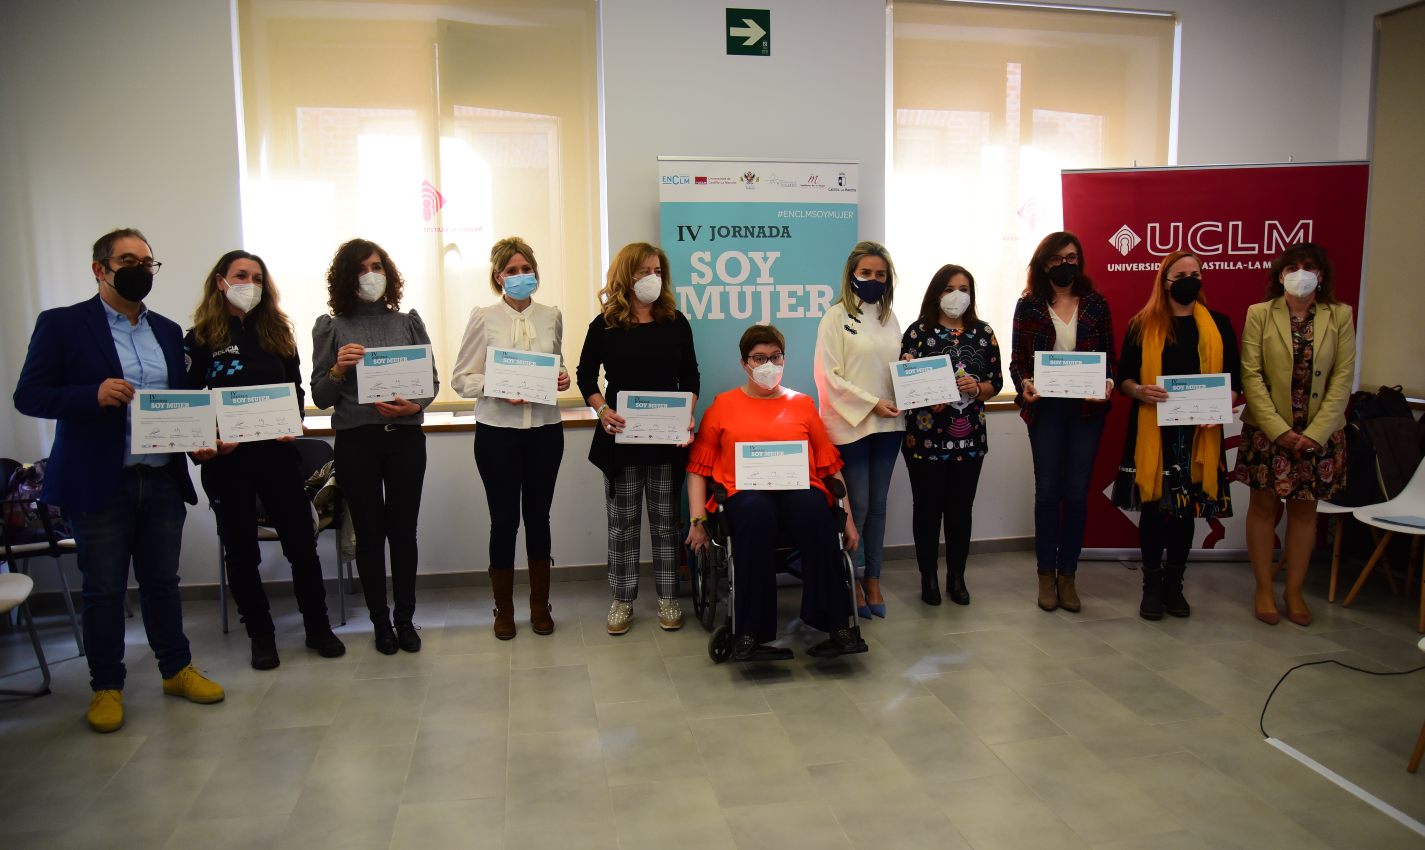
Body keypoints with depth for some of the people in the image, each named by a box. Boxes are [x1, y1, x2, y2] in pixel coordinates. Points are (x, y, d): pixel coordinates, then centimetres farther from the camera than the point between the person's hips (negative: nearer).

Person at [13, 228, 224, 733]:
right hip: (98, 482, -4)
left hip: (163, 479, 4)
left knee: (162, 581, 13)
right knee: (103, 589, 6)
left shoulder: (168, 331, 13)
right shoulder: (62, 325, -2)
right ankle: (106, 687, 20)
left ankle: (177, 669, 26)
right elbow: (28, 396, -6)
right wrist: (94, 394, -22)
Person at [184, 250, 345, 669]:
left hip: (278, 454, 2)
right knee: (241, 552, 8)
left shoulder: (278, 332, 8)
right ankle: (261, 635, 22)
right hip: (227, 461, -1)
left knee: (302, 543, 4)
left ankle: (317, 627, 19)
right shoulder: (200, 338, 1)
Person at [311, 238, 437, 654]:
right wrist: (338, 369, -15)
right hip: (356, 441, -1)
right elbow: (320, 398, 4)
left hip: (405, 437, 1)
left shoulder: (408, 322, 8)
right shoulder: (331, 328, 4)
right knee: (369, 532, 6)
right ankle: (380, 622, 18)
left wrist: (416, 405, -11)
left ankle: (405, 619, 16)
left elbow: (431, 380, 8)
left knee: (403, 530, 4)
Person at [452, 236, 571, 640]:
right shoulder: (483, 318, -2)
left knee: (538, 516, 10)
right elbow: (461, 378, -2)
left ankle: (540, 606, 24)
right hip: (497, 431, -2)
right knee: (504, 519, 4)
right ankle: (503, 609, 21)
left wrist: (563, 378, -2)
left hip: (544, 429, 3)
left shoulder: (551, 316, 7)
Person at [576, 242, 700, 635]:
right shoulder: (604, 325, -1)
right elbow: (586, 375, 4)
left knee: (666, 521, 9)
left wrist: (688, 415, -8)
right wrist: (602, 410, -13)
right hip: (621, 436, -1)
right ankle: (622, 600, 19)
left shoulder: (676, 322, 4)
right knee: (623, 522, 8)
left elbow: (690, 376, 8)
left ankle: (668, 598, 20)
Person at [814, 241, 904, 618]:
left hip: (887, 425, 5)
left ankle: (872, 580, 20)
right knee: (857, 505, -3)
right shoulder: (836, 317, -4)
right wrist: (871, 403, -15)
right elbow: (828, 376, -10)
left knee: (877, 505, 10)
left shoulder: (890, 318, 12)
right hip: (850, 425, -5)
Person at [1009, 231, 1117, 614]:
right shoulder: (1029, 305, 1)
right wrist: (1024, 385, -19)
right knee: (1047, 491, 5)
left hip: (1086, 408, 1)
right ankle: (1046, 575, 17)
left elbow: (1109, 356, 7)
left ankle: (1067, 575, 17)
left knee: (1077, 492, 5)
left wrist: (1107, 384, -13)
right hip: (1045, 407, -1)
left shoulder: (1096, 304, 5)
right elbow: (1017, 360, 1)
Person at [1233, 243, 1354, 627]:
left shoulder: (1340, 315, 1)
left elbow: (1343, 378, -2)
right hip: (1267, 431, -1)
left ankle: (1294, 592, 21)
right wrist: (1279, 429, -14)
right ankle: (1263, 590, 17)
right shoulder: (1259, 314, -2)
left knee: (1304, 510, 9)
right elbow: (1251, 375, -7)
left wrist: (1315, 433, -10)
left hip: (1319, 433, 1)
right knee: (1264, 506, 6)